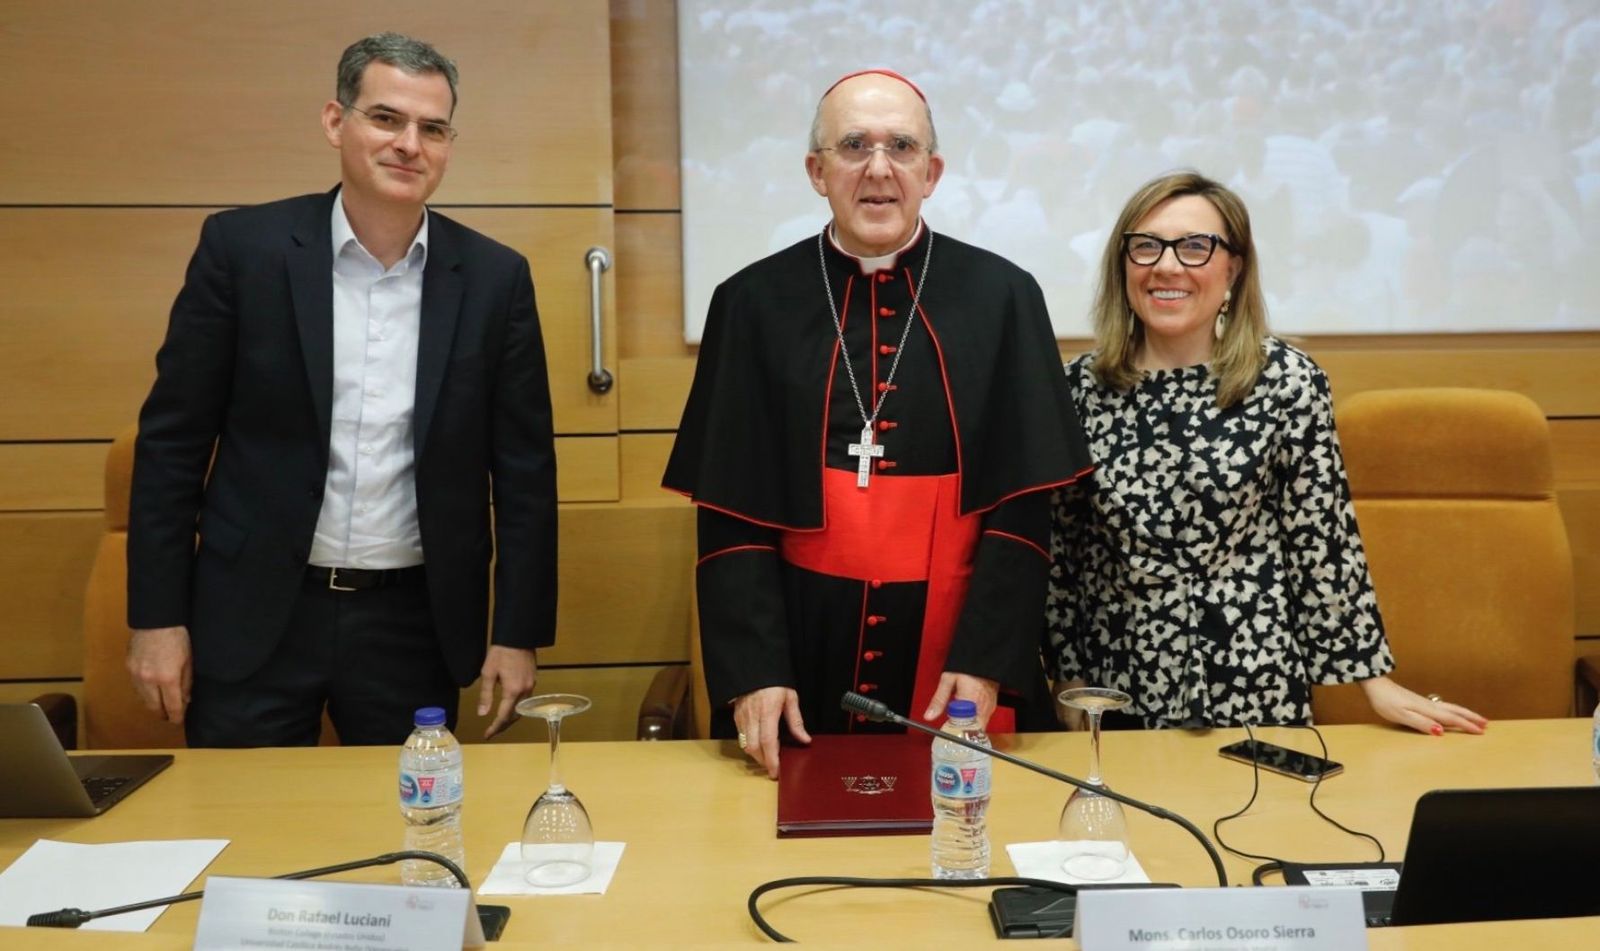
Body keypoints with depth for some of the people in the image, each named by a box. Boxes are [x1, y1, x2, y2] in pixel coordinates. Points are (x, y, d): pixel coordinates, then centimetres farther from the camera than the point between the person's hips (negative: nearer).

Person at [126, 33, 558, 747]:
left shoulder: (494, 278, -1)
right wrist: (157, 615, -3)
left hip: (414, 621, 1)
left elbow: (523, 467, 2)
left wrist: (519, 632, 0)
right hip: (256, 614, -1)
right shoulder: (243, 248, -5)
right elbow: (173, 441, -1)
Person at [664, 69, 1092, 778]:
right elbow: (729, 512, -2)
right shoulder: (753, 304, -1)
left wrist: (984, 661, -11)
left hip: (955, 642, 0)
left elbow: (1023, 501, -3)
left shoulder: (1002, 297, -1)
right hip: (802, 646, 0)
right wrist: (753, 671, -11)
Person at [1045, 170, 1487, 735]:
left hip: (1257, 695, -1)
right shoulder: (1080, 387, -2)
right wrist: (1069, 680, 6)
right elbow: (1057, 549, 3)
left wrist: (1374, 680, -2)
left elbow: (1323, 540, -3)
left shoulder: (1288, 381, -7)